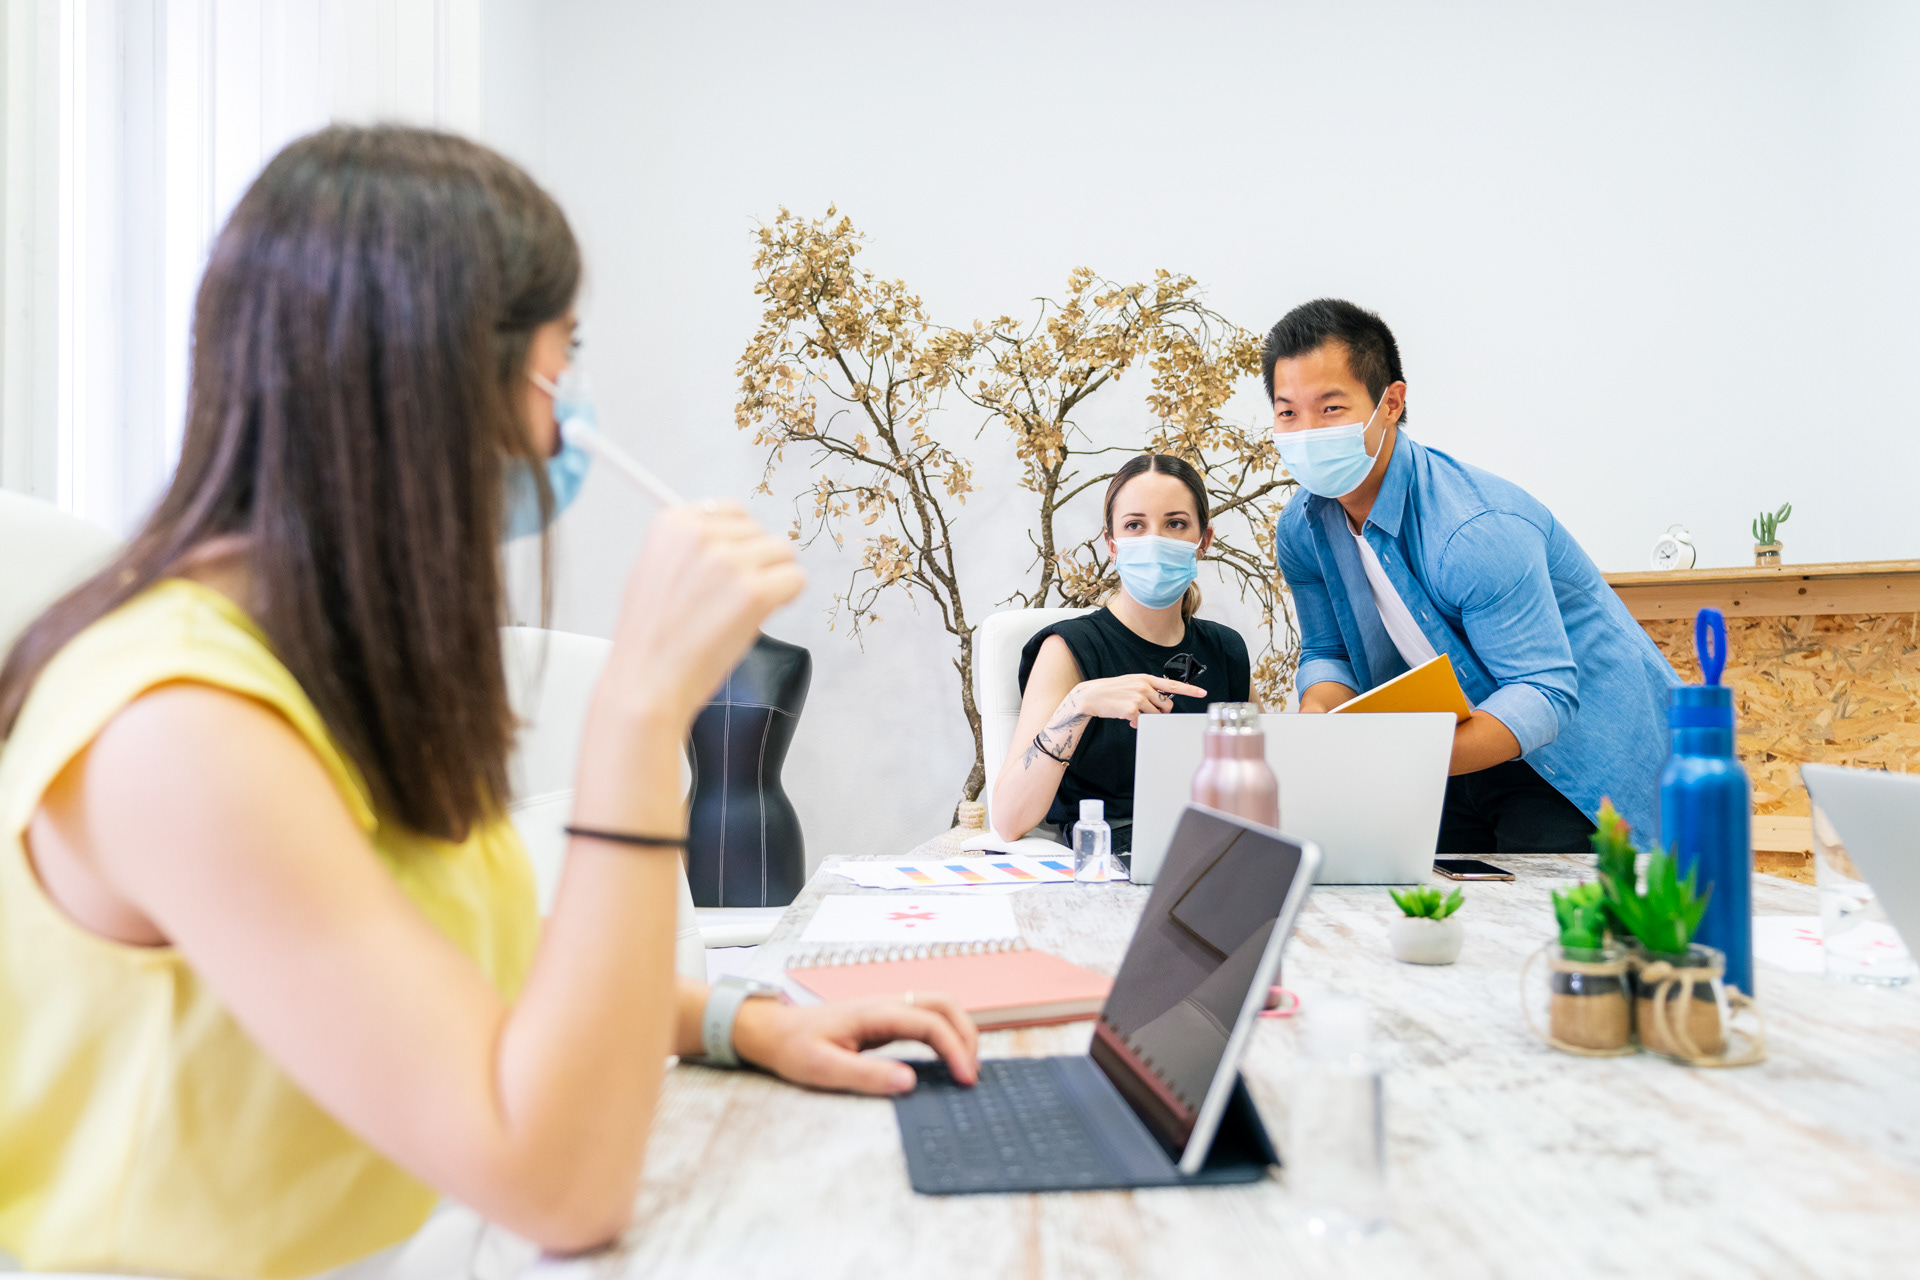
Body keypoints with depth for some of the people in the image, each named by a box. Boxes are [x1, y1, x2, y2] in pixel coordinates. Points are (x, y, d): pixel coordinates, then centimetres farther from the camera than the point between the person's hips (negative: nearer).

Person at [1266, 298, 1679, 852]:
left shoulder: (1476, 531, -32)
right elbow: (1328, 654, 1)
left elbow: (1545, 693, -30)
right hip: (1460, 754, 6)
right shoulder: (1301, 532, -8)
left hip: (1573, 749, -6)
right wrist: (1316, 715, -24)